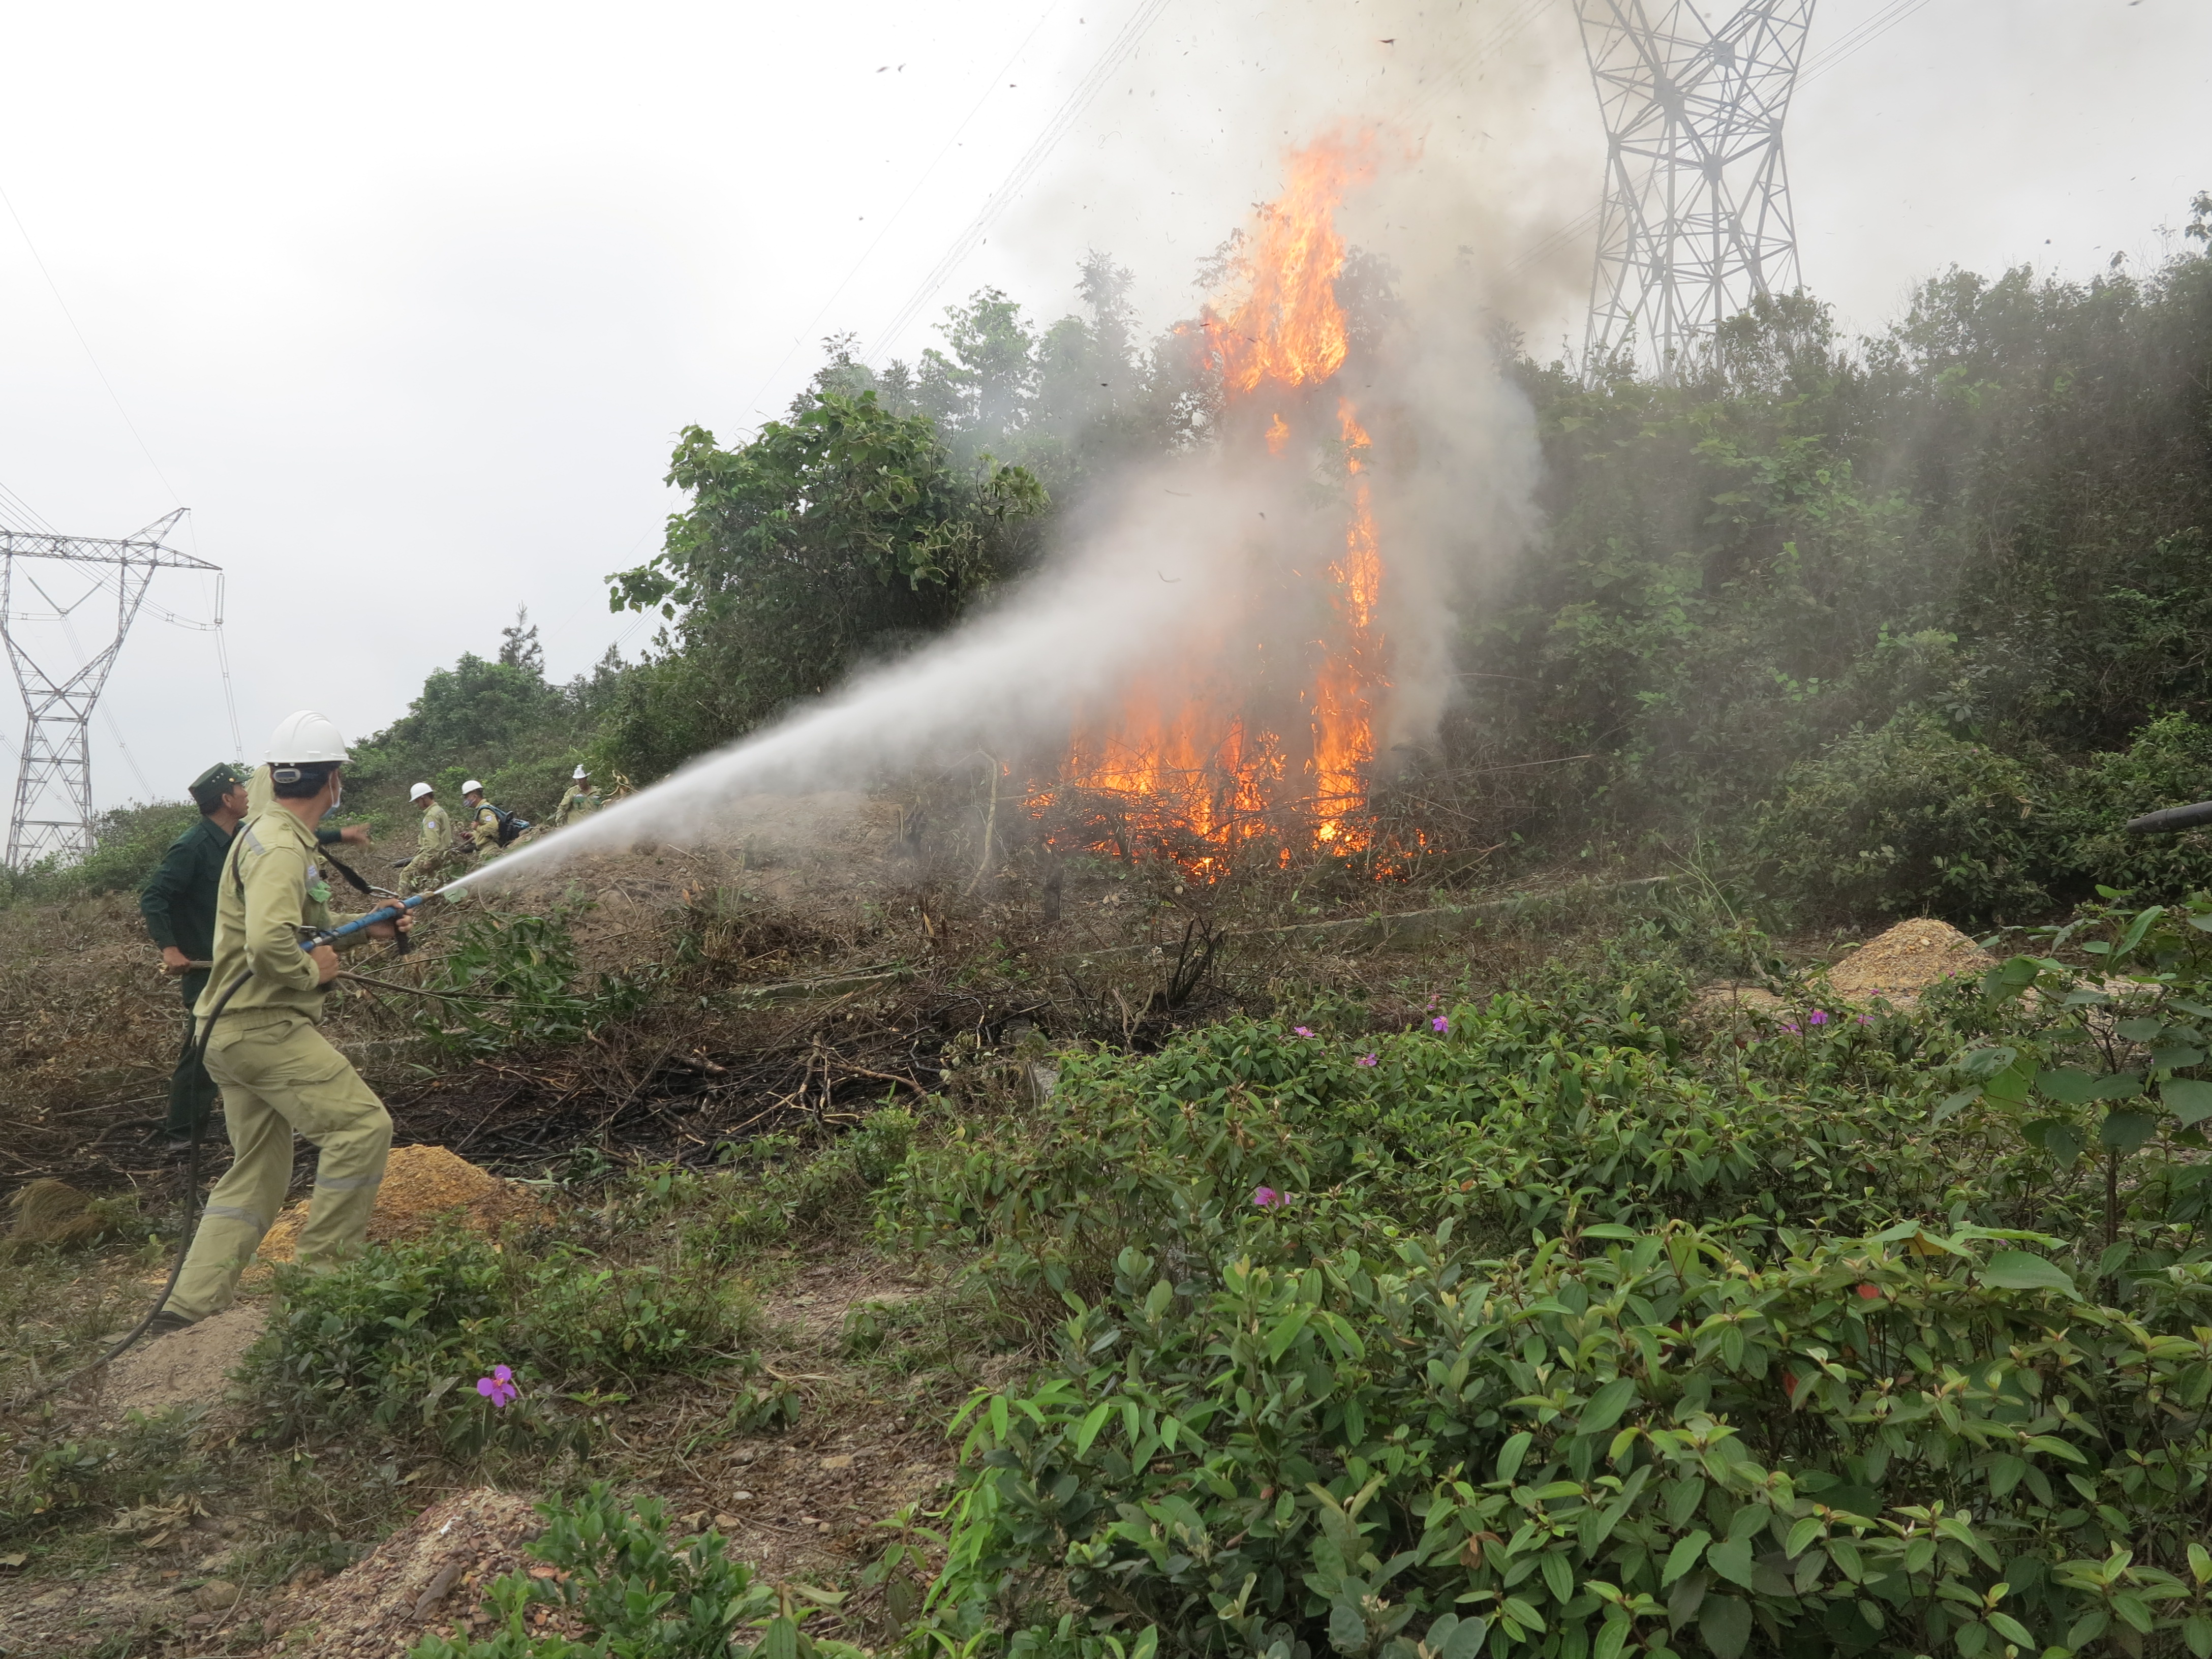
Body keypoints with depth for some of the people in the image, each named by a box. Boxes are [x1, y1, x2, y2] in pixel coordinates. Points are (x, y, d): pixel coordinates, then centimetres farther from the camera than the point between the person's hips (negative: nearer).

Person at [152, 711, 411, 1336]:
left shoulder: (270, 834, 16)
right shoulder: (280, 846, -18)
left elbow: (305, 925, 28)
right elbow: (270, 944, -33)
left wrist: (368, 929, 19)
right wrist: (314, 971, -15)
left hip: (239, 1029, 11)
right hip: (264, 1026, -11)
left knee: (258, 1173, 14)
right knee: (361, 1123, -12)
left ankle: (190, 1304, 15)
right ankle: (325, 1269, -5)